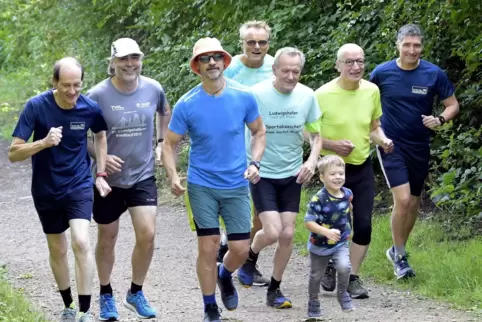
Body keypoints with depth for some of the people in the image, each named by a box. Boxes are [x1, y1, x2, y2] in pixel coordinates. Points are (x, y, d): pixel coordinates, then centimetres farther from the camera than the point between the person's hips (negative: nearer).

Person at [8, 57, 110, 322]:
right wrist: (44, 142, -33)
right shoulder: (36, 107, -17)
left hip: (79, 186, -1)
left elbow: (100, 135, 13)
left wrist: (100, 175, 7)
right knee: (57, 250, 13)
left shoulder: (90, 108, -12)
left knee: (81, 243, -19)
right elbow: (13, 154, -17)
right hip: (46, 190, 1)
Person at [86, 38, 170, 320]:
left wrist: (162, 143, 8)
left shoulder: (153, 89, -6)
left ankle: (136, 293, 13)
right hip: (109, 179, -2)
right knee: (108, 238, 11)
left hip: (143, 175, 2)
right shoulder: (98, 95, -16)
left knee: (147, 234, -8)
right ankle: (106, 295, 30)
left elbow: (165, 113, 17)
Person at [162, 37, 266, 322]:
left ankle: (225, 275, 37)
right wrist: (173, 177, -19)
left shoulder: (244, 97, -8)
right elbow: (170, 144, -2)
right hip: (202, 185, -1)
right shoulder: (187, 105, -11)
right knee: (209, 247, -2)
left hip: (237, 185, 1)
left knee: (241, 249, 1)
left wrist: (255, 163, -9)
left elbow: (259, 131, 7)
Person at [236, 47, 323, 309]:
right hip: (262, 174, -3)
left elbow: (316, 135, 7)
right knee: (272, 232, -14)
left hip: (292, 175, 4)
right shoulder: (256, 94, -17)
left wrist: (312, 160, -10)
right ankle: (251, 255, 20)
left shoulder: (307, 96, -5)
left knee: (287, 234, 2)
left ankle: (274, 289, 19)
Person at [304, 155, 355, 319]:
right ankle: (314, 302, 38)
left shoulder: (347, 193, -9)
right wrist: (326, 232, -38)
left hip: (340, 243, 2)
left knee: (344, 267, -23)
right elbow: (308, 222, -26)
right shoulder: (318, 199, -26)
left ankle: (342, 293, 5)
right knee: (316, 276, 14)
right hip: (320, 245, -2)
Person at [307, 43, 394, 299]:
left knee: (363, 225, -3)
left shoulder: (372, 91, -1)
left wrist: (383, 140, -8)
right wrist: (332, 145, -21)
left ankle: (352, 277, 12)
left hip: (362, 168, 3)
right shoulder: (323, 95, -14)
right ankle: (330, 265, 30)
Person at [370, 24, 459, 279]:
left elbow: (453, 105, 0)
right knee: (402, 199, -16)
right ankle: (399, 257, 0)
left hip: (419, 147, 3)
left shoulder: (434, 74, -7)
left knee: (414, 202, 11)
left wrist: (440, 120, -20)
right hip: (391, 144, -3)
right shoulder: (382, 73, -7)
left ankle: (397, 250, 33)